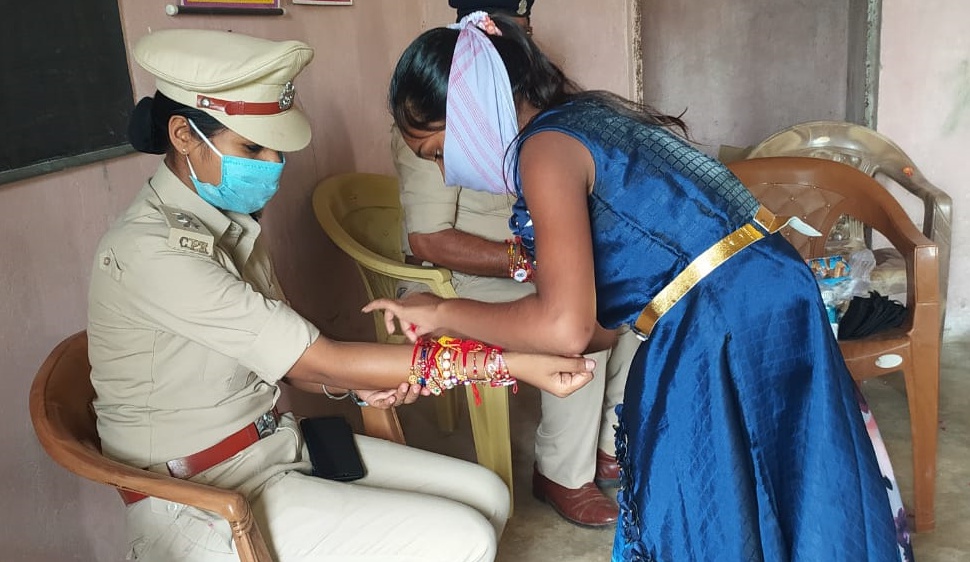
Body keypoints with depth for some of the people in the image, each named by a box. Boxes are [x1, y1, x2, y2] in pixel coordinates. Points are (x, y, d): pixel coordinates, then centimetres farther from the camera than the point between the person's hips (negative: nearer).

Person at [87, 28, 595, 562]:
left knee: (485, 495, 1)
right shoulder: (148, 250, -24)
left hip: (277, 440, 8)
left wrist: (363, 384, -13)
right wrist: (513, 363, -26)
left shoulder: (228, 218, 3)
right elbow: (320, 362, -26)